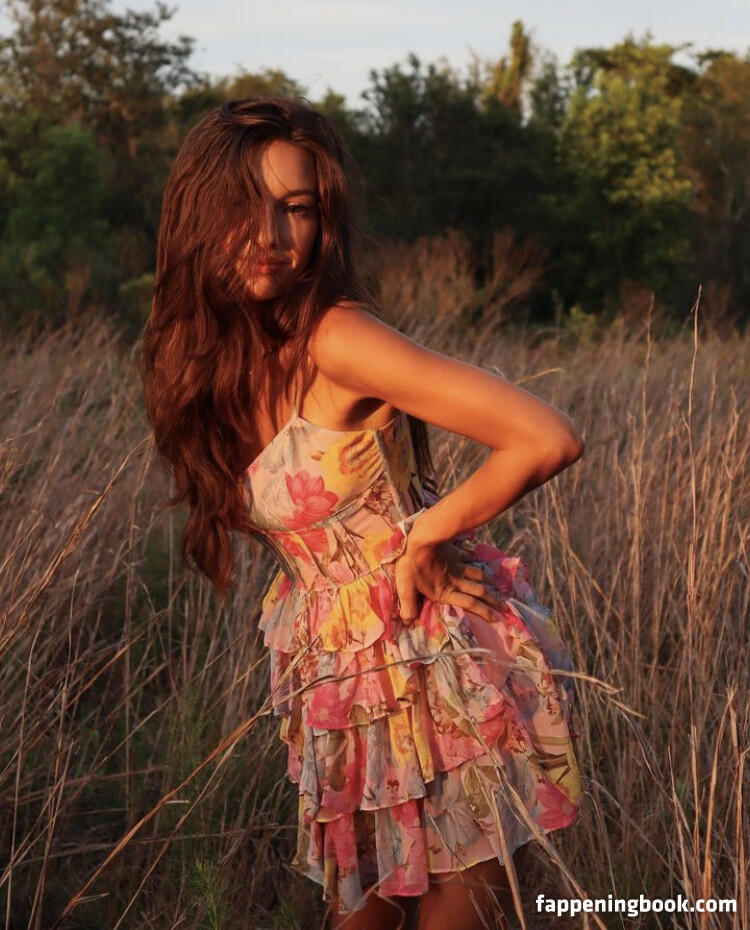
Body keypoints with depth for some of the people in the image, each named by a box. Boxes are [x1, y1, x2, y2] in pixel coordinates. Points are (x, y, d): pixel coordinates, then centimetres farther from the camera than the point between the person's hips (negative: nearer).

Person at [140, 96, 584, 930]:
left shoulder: (336, 341, -20)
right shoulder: (210, 361, 1)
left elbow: (548, 440, -25)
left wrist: (427, 533, -14)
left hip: (456, 669, -6)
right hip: (353, 690, 6)